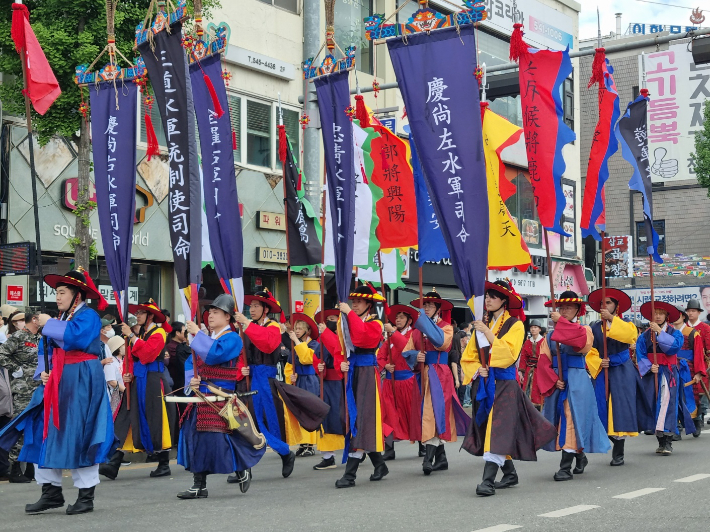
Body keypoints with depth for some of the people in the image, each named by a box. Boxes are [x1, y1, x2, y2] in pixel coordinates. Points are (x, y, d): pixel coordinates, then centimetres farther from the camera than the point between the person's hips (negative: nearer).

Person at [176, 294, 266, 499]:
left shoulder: (232, 338, -6)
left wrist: (197, 334, -18)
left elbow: (214, 354, -24)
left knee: (220, 436, -11)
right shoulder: (206, 338, 16)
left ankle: (243, 468, 15)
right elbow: (190, 362, 20)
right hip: (201, 397, 7)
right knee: (195, 437, 4)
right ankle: (199, 486, 11)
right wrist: (192, 379, 0)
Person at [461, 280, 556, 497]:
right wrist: (477, 370, -6)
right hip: (484, 384, 6)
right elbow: (468, 357, 13)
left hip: (505, 384, -6)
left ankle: (488, 480, -23)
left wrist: (488, 333, -18)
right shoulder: (482, 325, 14)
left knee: (498, 429, -15)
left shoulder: (515, 325, -2)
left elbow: (509, 354, -16)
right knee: (489, 428, 10)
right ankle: (510, 473, 23)